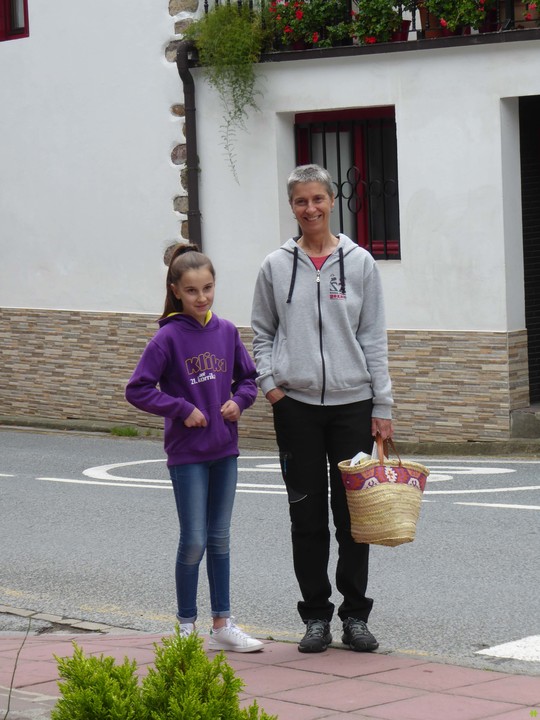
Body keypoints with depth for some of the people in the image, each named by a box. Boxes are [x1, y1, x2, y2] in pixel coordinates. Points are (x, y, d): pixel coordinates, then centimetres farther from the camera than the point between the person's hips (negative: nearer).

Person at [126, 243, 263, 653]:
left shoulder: (227, 332, 3)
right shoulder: (169, 337, -11)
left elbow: (249, 377, 15)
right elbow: (138, 390, -11)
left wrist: (239, 401, -4)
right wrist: (182, 409, -15)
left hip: (225, 450, 5)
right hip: (187, 453, -5)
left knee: (220, 538, 11)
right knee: (194, 541, -1)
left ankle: (223, 626, 19)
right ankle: (187, 627, 12)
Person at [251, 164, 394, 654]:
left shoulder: (360, 263, 3)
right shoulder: (276, 267, 5)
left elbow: (374, 338, 3)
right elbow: (261, 332, 13)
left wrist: (383, 405, -1)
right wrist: (268, 382, -2)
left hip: (352, 402, 0)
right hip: (296, 405, 1)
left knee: (353, 512, 2)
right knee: (307, 514, 4)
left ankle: (355, 614, 12)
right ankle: (316, 616, 12)